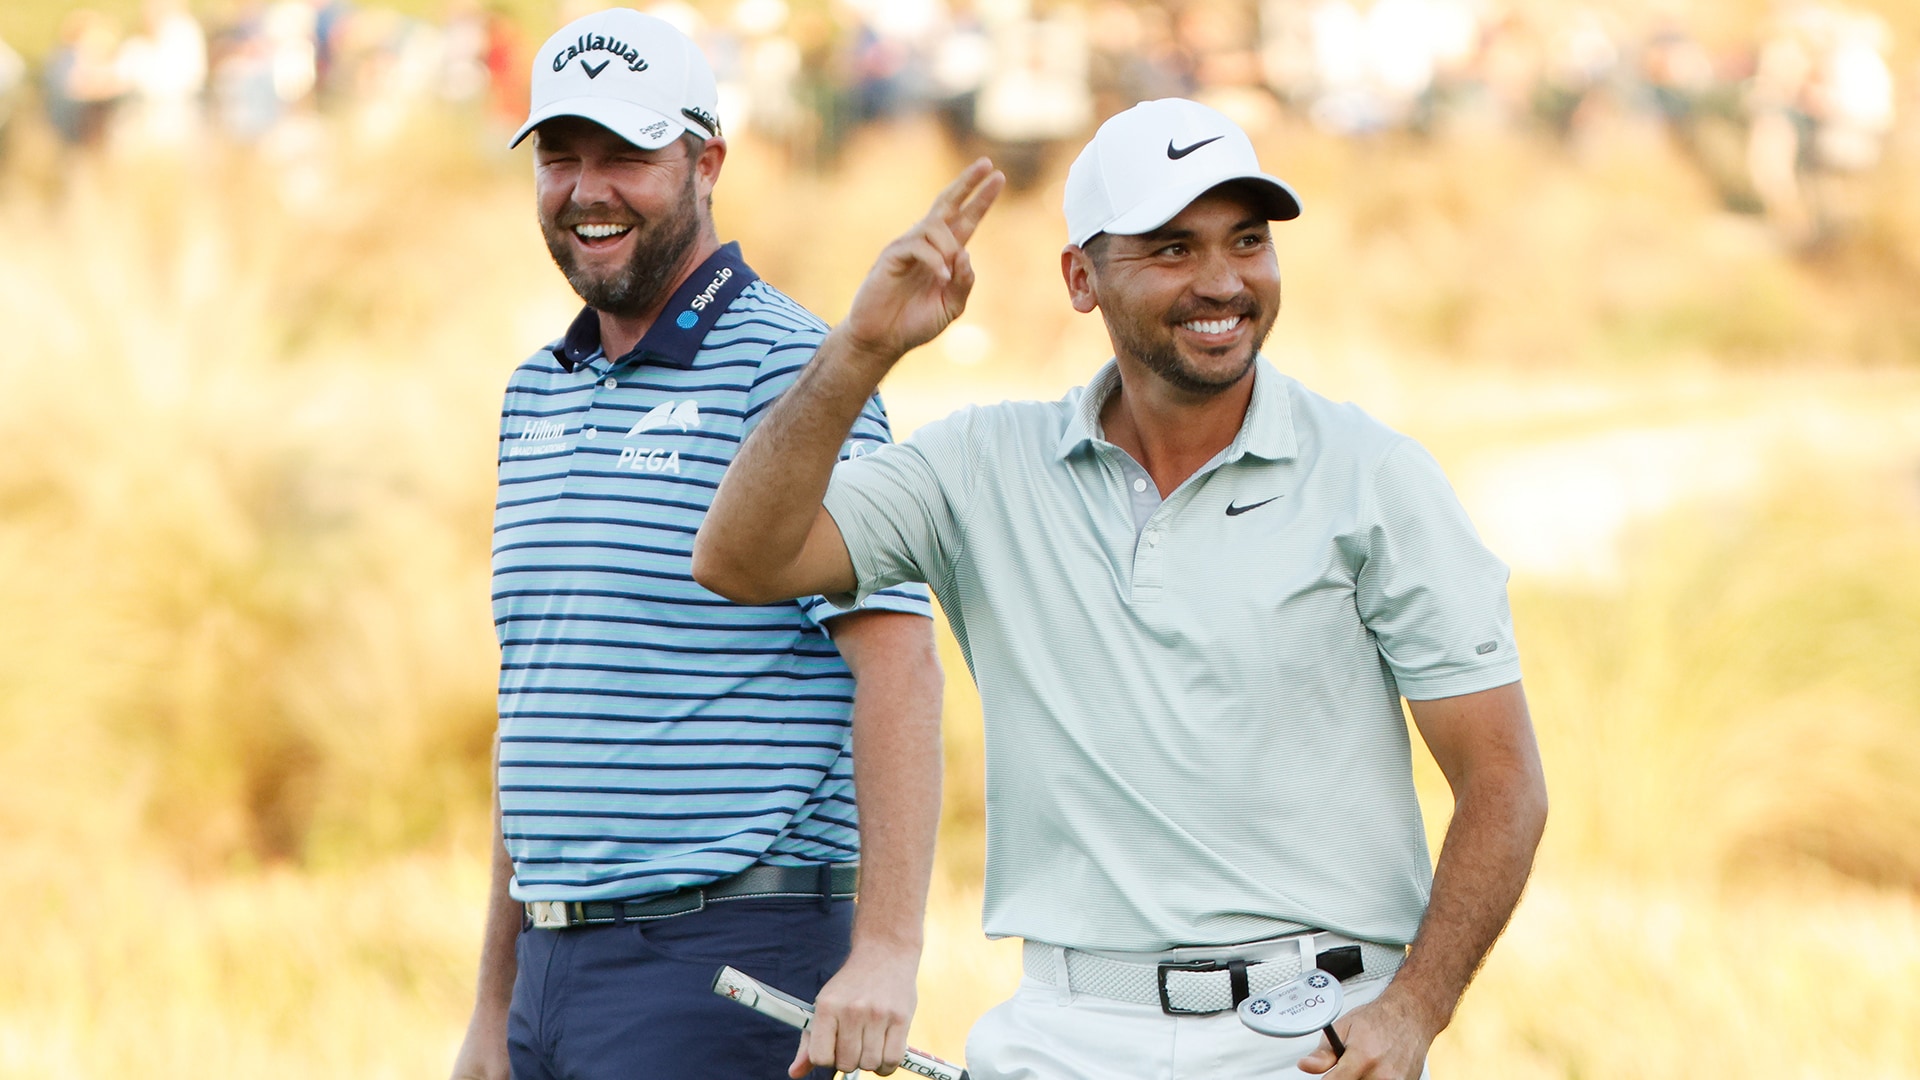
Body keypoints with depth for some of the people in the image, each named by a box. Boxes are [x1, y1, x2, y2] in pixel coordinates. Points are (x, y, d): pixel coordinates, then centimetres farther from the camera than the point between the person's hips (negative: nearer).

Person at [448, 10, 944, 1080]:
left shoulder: (789, 370, -7)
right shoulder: (538, 395, 17)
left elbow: (897, 659, -15)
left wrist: (887, 947, -24)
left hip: (724, 959, -8)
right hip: (560, 959, 8)